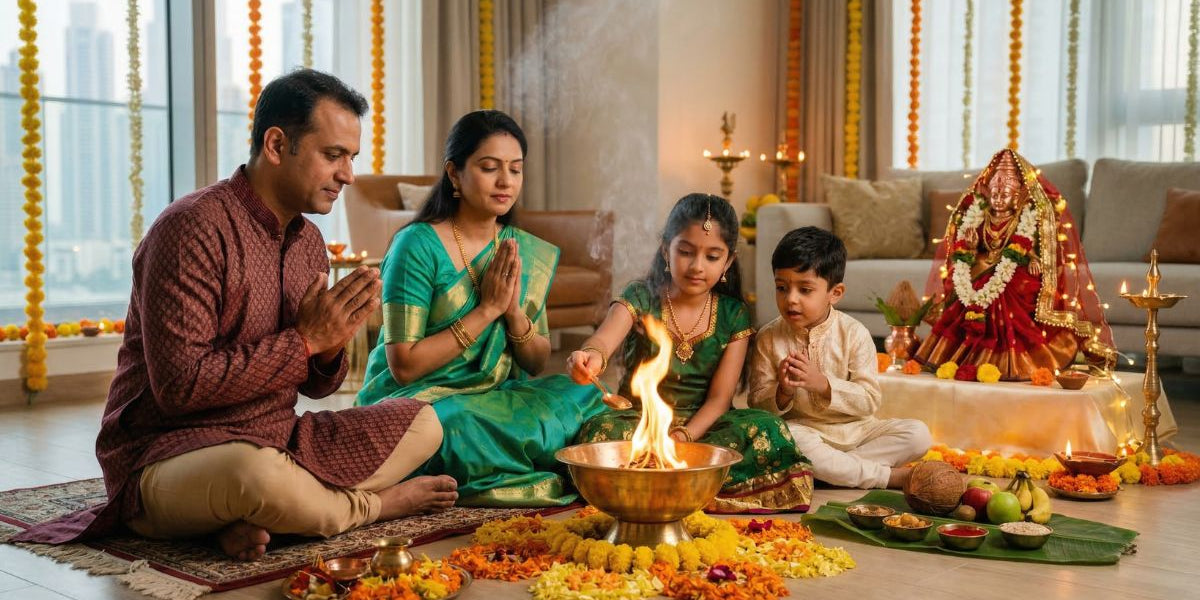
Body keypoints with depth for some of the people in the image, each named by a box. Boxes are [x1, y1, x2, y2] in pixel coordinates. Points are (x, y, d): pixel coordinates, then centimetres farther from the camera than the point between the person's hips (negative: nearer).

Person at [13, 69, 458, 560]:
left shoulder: (308, 241, 9)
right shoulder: (193, 228, -16)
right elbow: (181, 386, -23)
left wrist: (330, 348, -11)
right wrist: (304, 340, -19)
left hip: (275, 441, 8)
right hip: (163, 457, -8)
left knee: (421, 422, -1)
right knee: (259, 473, -40)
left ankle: (260, 519, -15)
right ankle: (372, 506, -8)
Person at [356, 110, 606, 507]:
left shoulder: (527, 252, 7)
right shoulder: (419, 245, -12)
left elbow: (537, 364, 10)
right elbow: (404, 366, -16)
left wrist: (514, 312, -10)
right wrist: (486, 310, -17)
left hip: (497, 400, 5)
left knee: (584, 399, -20)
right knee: (462, 425, -37)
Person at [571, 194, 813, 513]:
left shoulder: (733, 316, 2)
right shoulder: (640, 298, -3)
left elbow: (719, 397, -3)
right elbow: (605, 339, -25)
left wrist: (682, 436, -22)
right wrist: (593, 355, -51)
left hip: (699, 424, 2)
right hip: (638, 419, -2)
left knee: (766, 428, -26)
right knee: (600, 431, -34)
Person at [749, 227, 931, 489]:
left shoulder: (854, 334, -5)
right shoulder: (769, 338, -3)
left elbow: (870, 401, -10)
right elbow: (757, 404, -2)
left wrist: (823, 384, -24)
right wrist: (783, 392, -24)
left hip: (854, 429, 1)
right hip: (802, 429, -1)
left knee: (917, 433, -17)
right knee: (789, 439, -36)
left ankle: (833, 468, -21)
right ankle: (893, 476, -23)